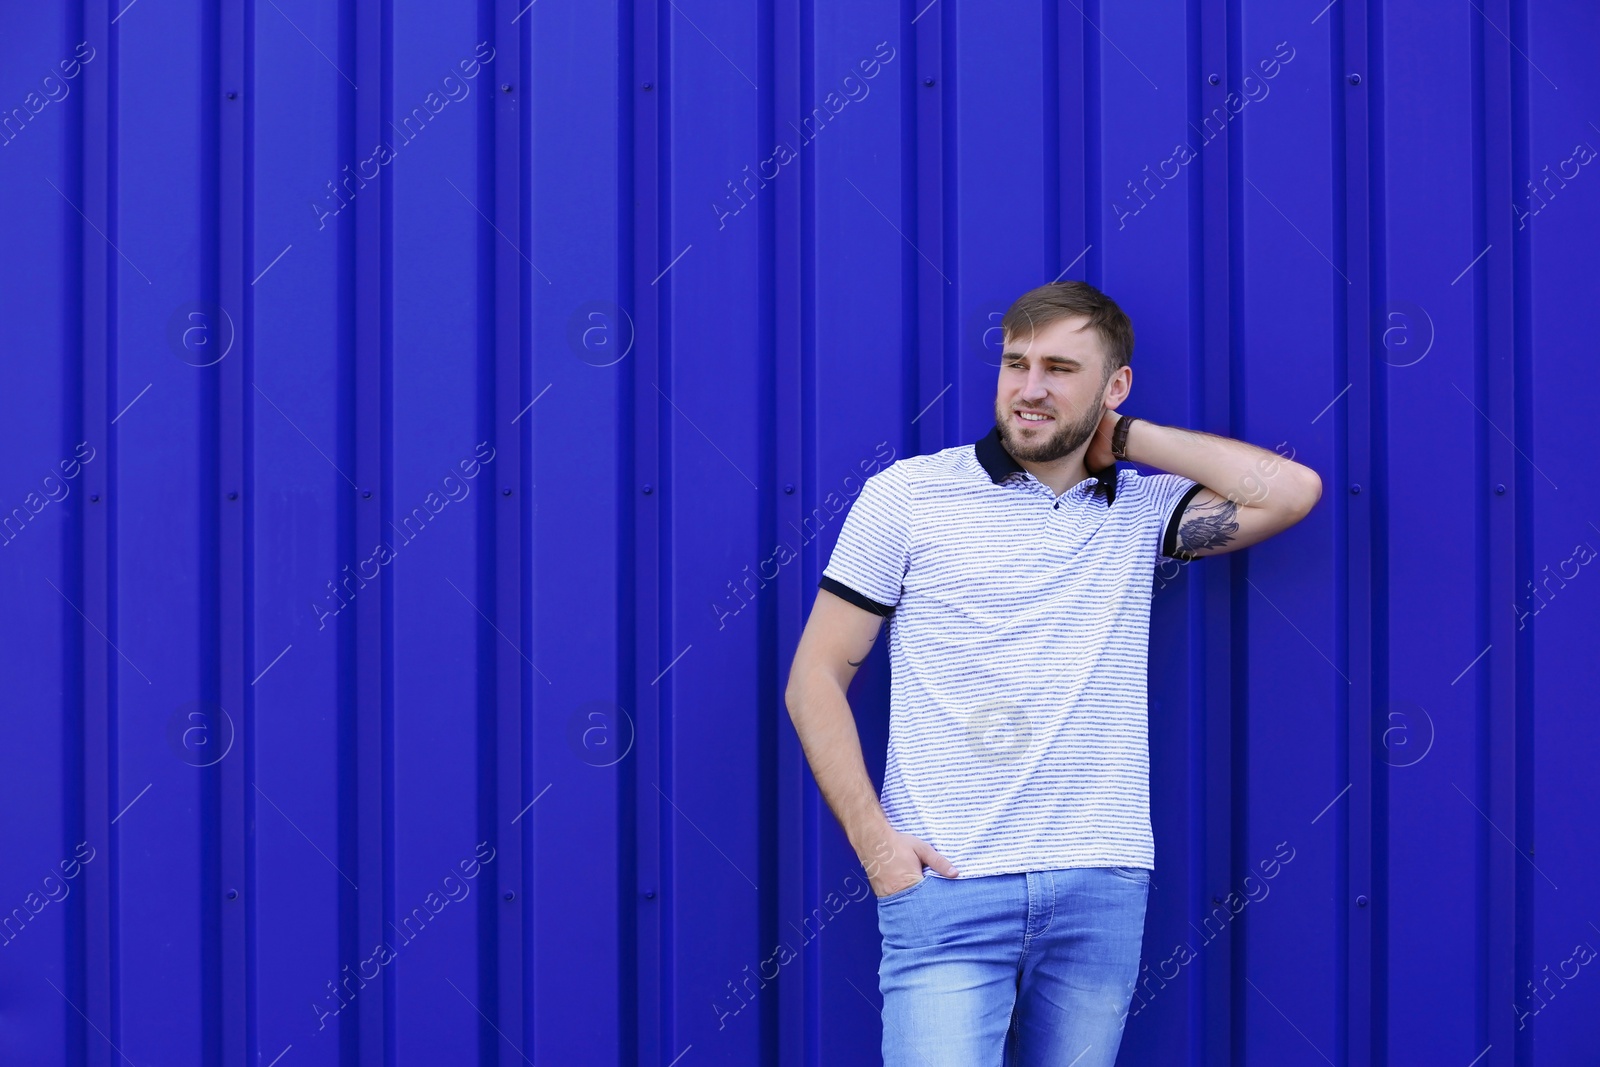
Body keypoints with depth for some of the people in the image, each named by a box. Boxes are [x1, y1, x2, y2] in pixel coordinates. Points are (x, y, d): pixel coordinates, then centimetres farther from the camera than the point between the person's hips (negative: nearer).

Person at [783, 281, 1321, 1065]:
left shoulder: (1141, 514, 12)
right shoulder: (908, 494, 5)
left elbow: (1291, 491, -3)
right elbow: (814, 679, 5)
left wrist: (1122, 438, 4)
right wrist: (873, 838, -7)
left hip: (1104, 890, 3)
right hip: (945, 884, -2)